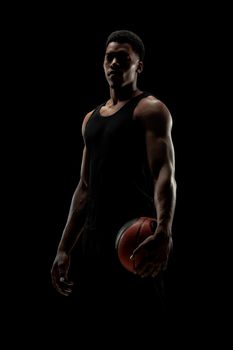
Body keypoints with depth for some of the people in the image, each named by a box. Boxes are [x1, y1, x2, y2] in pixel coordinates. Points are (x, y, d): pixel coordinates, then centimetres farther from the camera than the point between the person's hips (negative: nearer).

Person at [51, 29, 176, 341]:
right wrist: (64, 248, 15)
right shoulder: (91, 118, 20)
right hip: (93, 238, 8)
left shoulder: (151, 110, -4)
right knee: (91, 316, 9)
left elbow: (165, 174, -18)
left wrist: (163, 233, -36)